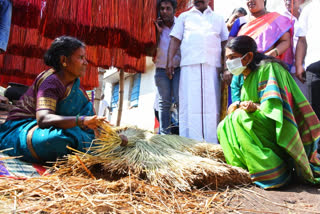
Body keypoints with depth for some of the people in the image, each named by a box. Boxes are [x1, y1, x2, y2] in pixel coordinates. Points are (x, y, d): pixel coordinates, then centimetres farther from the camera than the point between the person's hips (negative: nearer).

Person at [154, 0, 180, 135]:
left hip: (178, 68, -2)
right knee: (164, 102, 1)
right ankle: (164, 134, 3)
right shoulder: (157, 27, 8)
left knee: (180, 100, -11)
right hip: (161, 69, 2)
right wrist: (158, 32, -5)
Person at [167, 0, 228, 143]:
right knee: (190, 104, -7)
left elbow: (225, 43, 18)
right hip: (190, 66, -1)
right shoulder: (184, 16, 22)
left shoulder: (218, 18, 24)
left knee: (211, 105, -5)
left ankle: (212, 144, -3)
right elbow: (175, 39, 13)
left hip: (212, 67, 1)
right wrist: (170, 60, -2)